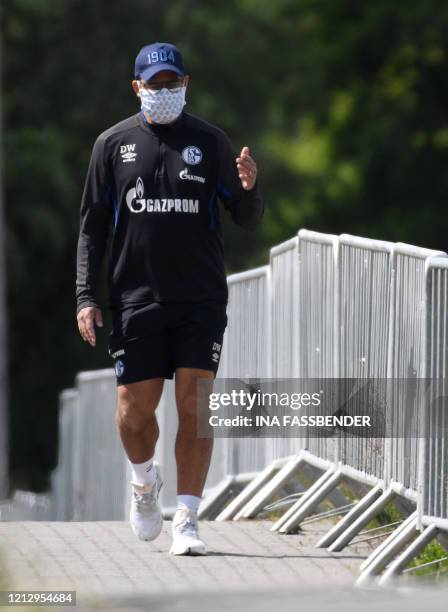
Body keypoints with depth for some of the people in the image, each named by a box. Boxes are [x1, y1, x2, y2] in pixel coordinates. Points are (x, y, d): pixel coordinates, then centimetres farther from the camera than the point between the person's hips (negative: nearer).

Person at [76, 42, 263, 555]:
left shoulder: (211, 142, 5)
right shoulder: (113, 144, 6)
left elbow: (248, 222, 6)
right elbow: (92, 226, 8)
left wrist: (248, 190, -17)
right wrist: (86, 297, 0)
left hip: (202, 301, -1)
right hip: (136, 297, 1)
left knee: (194, 405, -8)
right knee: (136, 405, -1)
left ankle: (187, 521, -5)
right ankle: (144, 479, 31)